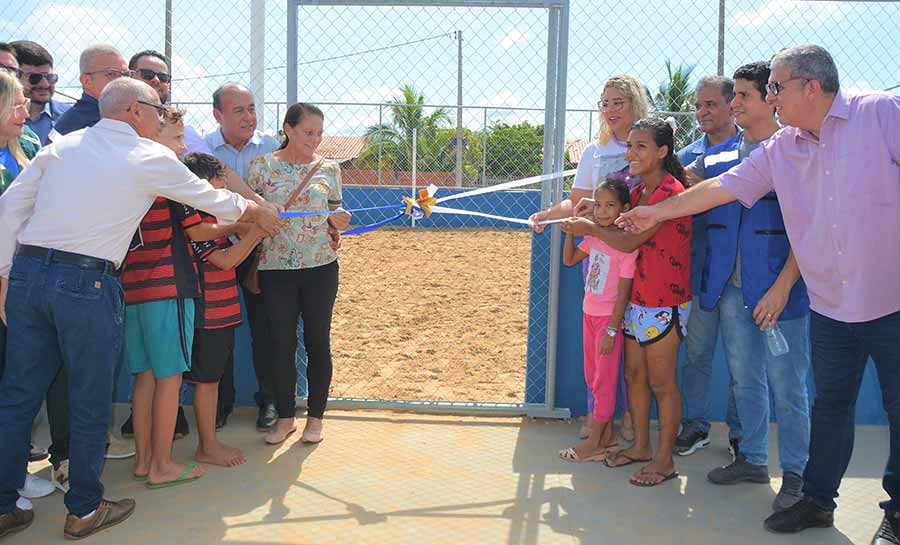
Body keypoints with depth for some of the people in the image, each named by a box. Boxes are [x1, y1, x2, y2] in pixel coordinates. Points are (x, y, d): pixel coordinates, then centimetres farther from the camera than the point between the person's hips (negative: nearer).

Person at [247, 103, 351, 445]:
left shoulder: (329, 168, 5)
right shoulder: (262, 166, 1)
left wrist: (338, 221, -9)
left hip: (320, 267, 1)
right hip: (275, 268, 0)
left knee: (318, 342, 5)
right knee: (281, 344, 5)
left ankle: (316, 417, 20)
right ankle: (285, 417, 22)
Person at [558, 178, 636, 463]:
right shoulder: (594, 235, 2)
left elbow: (623, 292, -19)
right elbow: (569, 260, 16)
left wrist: (611, 330, -18)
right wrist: (570, 233, 0)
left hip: (609, 317, -8)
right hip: (590, 314, 8)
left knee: (604, 381, 2)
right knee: (592, 378, 16)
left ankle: (593, 445, 10)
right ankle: (602, 437, 28)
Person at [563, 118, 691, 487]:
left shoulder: (670, 191, -17)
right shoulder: (639, 191, 14)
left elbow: (630, 241, -20)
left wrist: (590, 228, -8)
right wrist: (588, 215, 0)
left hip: (664, 304, -9)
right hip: (636, 300, 9)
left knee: (661, 383, 2)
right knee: (634, 376, 16)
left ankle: (664, 460, 14)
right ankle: (641, 447, 30)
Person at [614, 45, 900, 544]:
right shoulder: (779, 150, 7)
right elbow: (722, 187, 12)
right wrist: (656, 213, 15)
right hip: (832, 310, 5)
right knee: (830, 407, 15)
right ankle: (817, 501, 29)